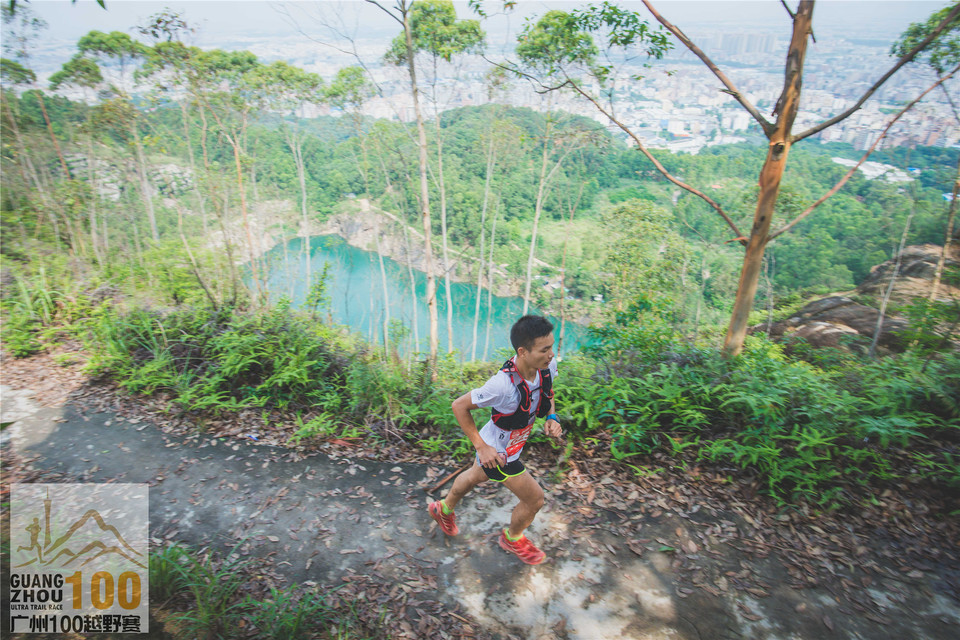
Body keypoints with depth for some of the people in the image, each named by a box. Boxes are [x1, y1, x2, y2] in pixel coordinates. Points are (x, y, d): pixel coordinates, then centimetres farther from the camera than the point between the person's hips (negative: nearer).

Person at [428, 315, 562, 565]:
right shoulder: (503, 384, -40)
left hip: (512, 443, 7)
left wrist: (552, 418, -13)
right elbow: (459, 406, -26)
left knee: (476, 477, 31)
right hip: (497, 453, -7)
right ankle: (513, 538, 40)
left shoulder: (548, 366, -19)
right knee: (535, 499, 6)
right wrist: (481, 447, -24)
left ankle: (444, 509, 61)